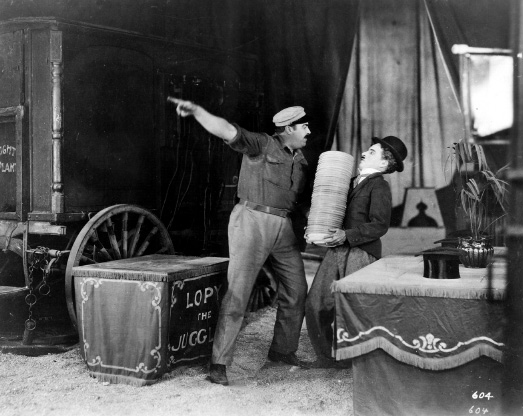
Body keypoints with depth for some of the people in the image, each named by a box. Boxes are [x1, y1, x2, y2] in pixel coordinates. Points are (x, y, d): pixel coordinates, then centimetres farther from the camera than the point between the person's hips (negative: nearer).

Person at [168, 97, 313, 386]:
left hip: (284, 228, 8)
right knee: (238, 292, -11)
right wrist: (197, 111, -38)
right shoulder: (261, 145, -8)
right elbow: (227, 131, -23)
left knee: (296, 291, 12)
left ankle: (283, 350, 30)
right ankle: (219, 363, -6)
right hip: (252, 221, -8)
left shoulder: (300, 160, 14)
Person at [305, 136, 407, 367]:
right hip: (336, 251, 8)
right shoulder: (351, 183, 23)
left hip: (362, 253, -8)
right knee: (315, 305, 1)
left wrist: (347, 235, -21)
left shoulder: (379, 187, -3)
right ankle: (327, 358, 14)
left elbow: (379, 225, -13)